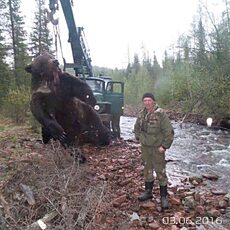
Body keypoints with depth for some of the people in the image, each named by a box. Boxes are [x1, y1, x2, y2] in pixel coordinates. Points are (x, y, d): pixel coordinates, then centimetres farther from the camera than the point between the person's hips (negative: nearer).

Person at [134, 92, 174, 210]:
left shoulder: (161, 114, -16)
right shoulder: (141, 114, 3)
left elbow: (169, 131, -17)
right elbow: (137, 127, 21)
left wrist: (164, 146, -17)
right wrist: (139, 139, 12)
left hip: (157, 148, -6)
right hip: (145, 147, 6)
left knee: (160, 171, 0)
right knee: (147, 169, 17)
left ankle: (164, 196, 12)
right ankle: (148, 192, 32)